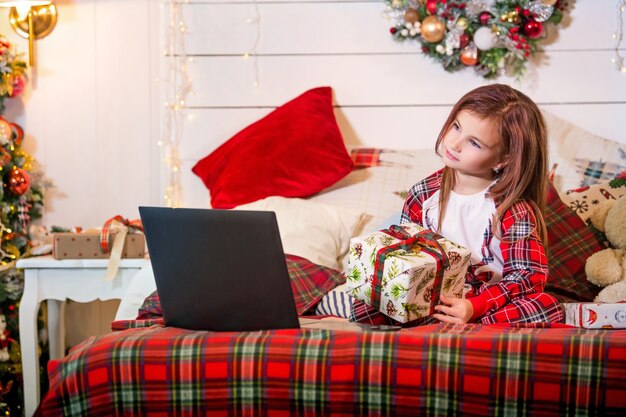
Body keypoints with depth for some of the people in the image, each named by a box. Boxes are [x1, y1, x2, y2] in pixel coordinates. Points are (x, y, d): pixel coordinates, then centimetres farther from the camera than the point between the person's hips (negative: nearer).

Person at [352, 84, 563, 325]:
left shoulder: (512, 210, -12)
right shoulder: (423, 195, 1)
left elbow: (531, 273, -14)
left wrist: (475, 307, -27)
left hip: (490, 304, -2)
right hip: (431, 301, 2)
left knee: (547, 308, -34)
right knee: (365, 306, -20)